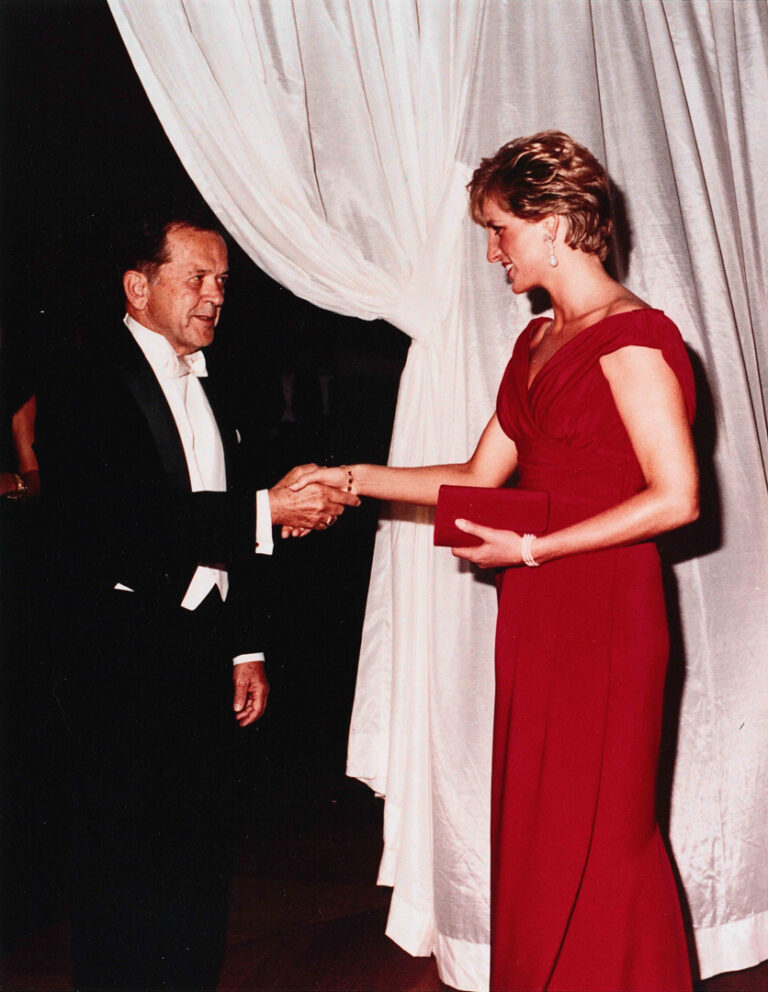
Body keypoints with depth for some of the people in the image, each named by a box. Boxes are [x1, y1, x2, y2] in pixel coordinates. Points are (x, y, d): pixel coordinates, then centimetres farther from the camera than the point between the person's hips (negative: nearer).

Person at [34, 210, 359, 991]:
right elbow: (121, 521, -24)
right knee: (127, 866, 1)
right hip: (124, 660, -7)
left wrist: (247, 649, 15)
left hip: (203, 655, 7)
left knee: (199, 859, 14)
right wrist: (267, 511, -24)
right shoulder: (85, 385, -10)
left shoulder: (208, 390, 15)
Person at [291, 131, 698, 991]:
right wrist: (353, 479, 8)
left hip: (603, 617, -8)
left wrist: (531, 548, -17)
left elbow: (676, 498, -18)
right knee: (534, 831, 13)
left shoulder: (631, 338, -12)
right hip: (534, 616, 8)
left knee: (595, 839, 3)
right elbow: (480, 477, 14)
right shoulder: (537, 342, 14)